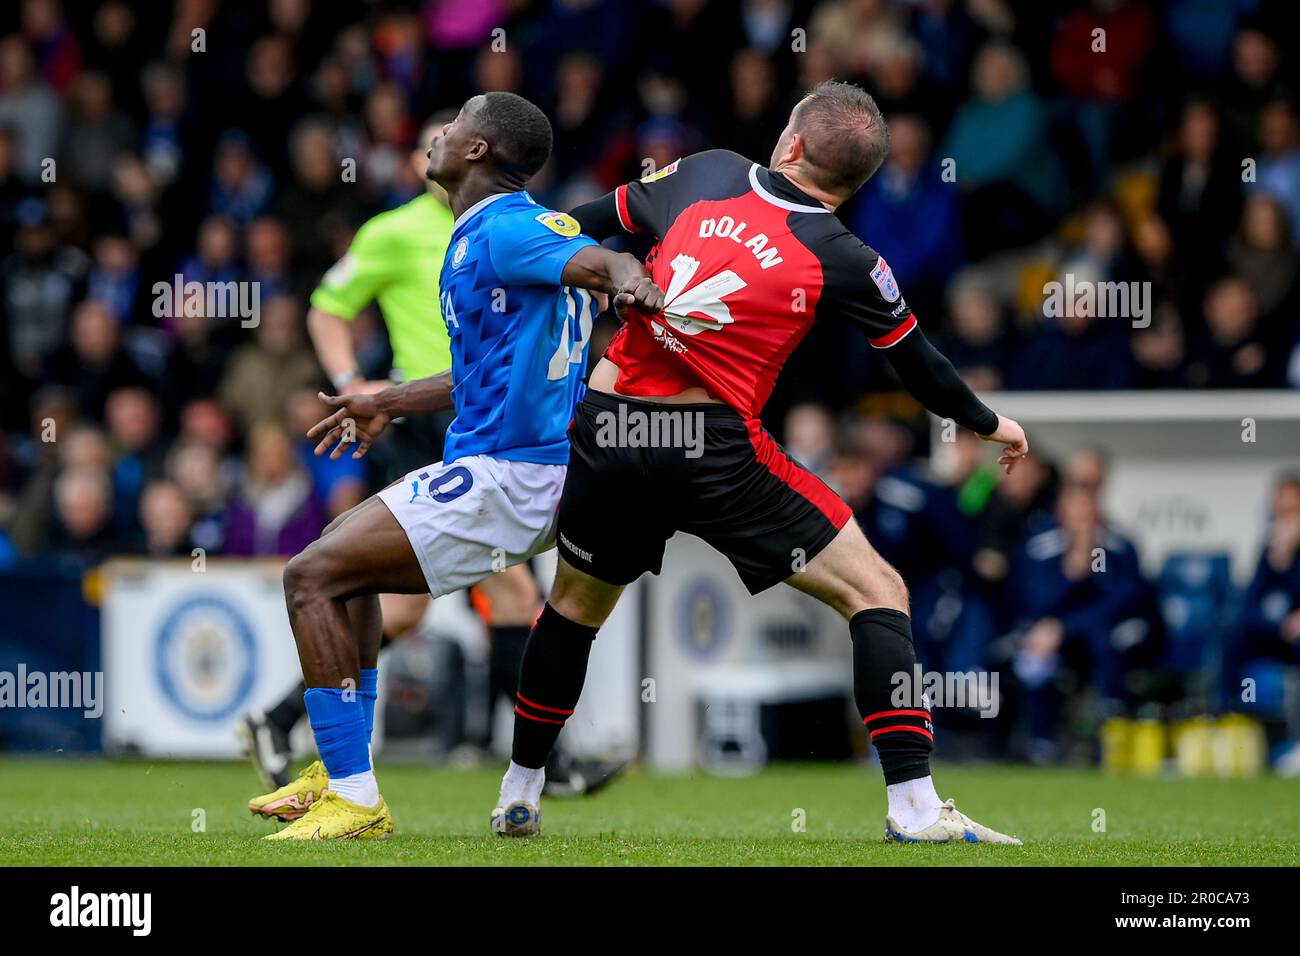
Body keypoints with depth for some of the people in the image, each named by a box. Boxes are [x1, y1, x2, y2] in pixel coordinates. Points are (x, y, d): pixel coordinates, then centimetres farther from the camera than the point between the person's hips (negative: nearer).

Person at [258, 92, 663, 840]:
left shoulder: (507, 230, -14)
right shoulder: (480, 236, 18)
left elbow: (598, 261, -31)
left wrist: (628, 278, -55)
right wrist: (390, 405, 38)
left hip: (505, 473, -11)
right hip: (506, 468, 11)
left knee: (312, 576, -13)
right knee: (342, 562, 28)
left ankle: (356, 803, -14)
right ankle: (342, 777, 29)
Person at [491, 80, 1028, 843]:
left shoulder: (707, 173, 6)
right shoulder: (846, 262, -3)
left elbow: (593, 221, 17)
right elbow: (922, 372, 8)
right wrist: (989, 424, 26)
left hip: (603, 433, 4)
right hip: (716, 448, -4)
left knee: (577, 603, 29)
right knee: (877, 592, 4)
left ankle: (519, 795, 36)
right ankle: (914, 805, -6)